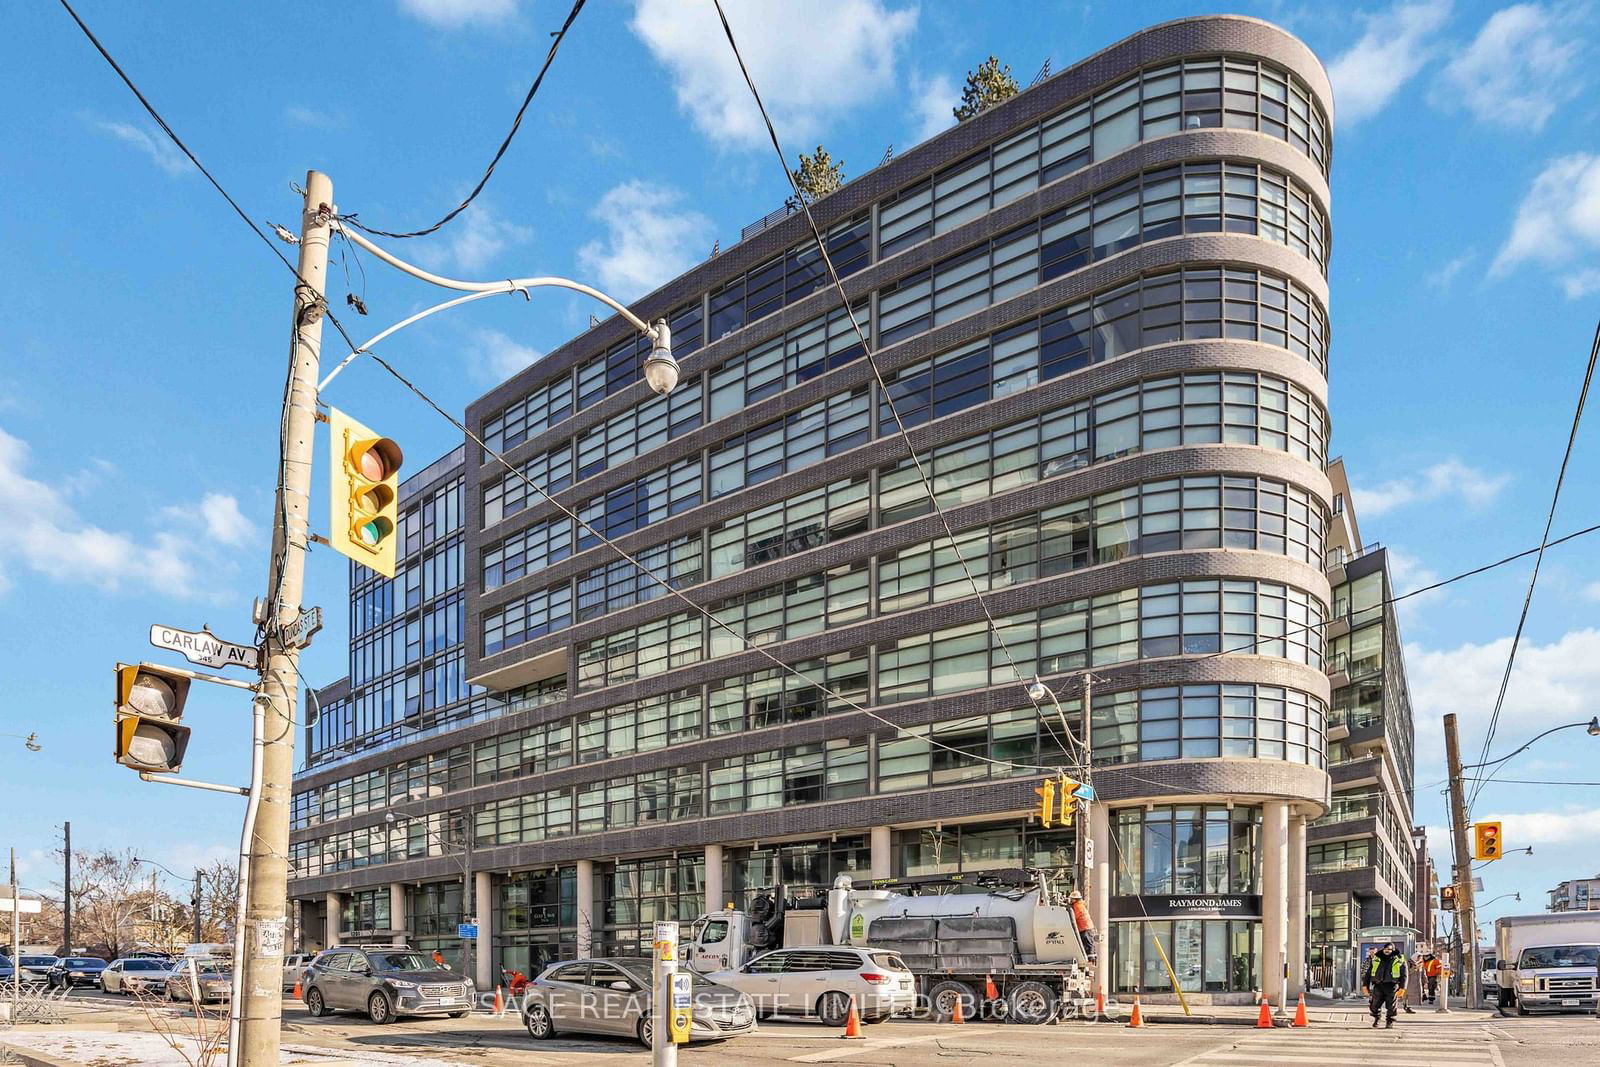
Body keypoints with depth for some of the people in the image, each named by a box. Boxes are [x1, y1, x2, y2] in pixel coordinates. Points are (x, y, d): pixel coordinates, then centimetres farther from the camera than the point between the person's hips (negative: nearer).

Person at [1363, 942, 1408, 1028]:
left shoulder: (1399, 960, 4)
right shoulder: (1375, 959, 12)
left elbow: (1404, 975, 2)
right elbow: (1368, 973, 15)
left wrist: (1402, 988, -7)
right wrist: (1365, 985, 9)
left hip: (1391, 986, -2)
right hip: (1378, 985, 2)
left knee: (1391, 1006, 1)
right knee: (1375, 1005, 0)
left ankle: (1390, 1021, 16)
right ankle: (1376, 1020, 18)